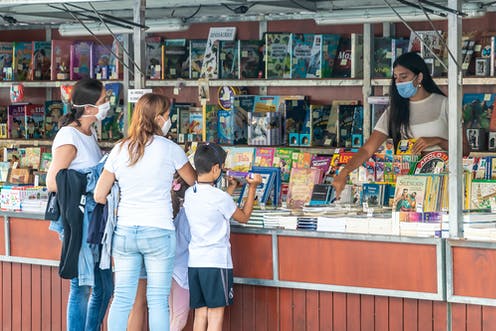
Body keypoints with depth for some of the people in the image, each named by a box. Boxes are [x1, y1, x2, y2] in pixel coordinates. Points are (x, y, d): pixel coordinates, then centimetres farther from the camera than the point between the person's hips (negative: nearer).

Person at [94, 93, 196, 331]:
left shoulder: (119, 150, 5)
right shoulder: (169, 149, -5)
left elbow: (99, 195, 5)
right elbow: (194, 181, 10)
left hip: (124, 231, 4)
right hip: (158, 231, -4)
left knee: (122, 298, 7)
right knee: (158, 300, 2)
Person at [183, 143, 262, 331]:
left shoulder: (189, 194, 6)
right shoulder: (219, 197, -13)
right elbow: (244, 217, 2)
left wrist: (231, 188, 29)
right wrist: (252, 188, 9)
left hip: (194, 261, 6)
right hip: (216, 262, -6)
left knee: (200, 313, 8)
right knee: (216, 313, -1)